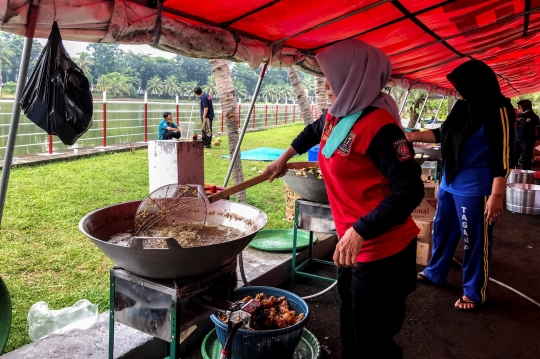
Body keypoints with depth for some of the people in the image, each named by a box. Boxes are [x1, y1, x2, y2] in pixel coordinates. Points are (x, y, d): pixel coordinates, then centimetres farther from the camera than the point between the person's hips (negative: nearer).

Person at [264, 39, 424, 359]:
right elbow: (313, 132, 27)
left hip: (382, 251, -9)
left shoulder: (377, 126, -24)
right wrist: (283, 159, 36)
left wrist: (359, 231, -32)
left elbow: (409, 190, -27)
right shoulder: (334, 117, 3)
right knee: (351, 328, 26)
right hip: (354, 246, 9)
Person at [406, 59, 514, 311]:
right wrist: (412, 136, 16)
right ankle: (434, 273, 37)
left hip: (475, 188, -8)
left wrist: (496, 195, -20)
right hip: (449, 182, 8)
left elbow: (503, 156, -16)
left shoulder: (497, 110, -13)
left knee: (474, 241, 5)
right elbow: (443, 134, 20)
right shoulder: (464, 107, 8)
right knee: (441, 230, 18)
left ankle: (474, 292, 21)